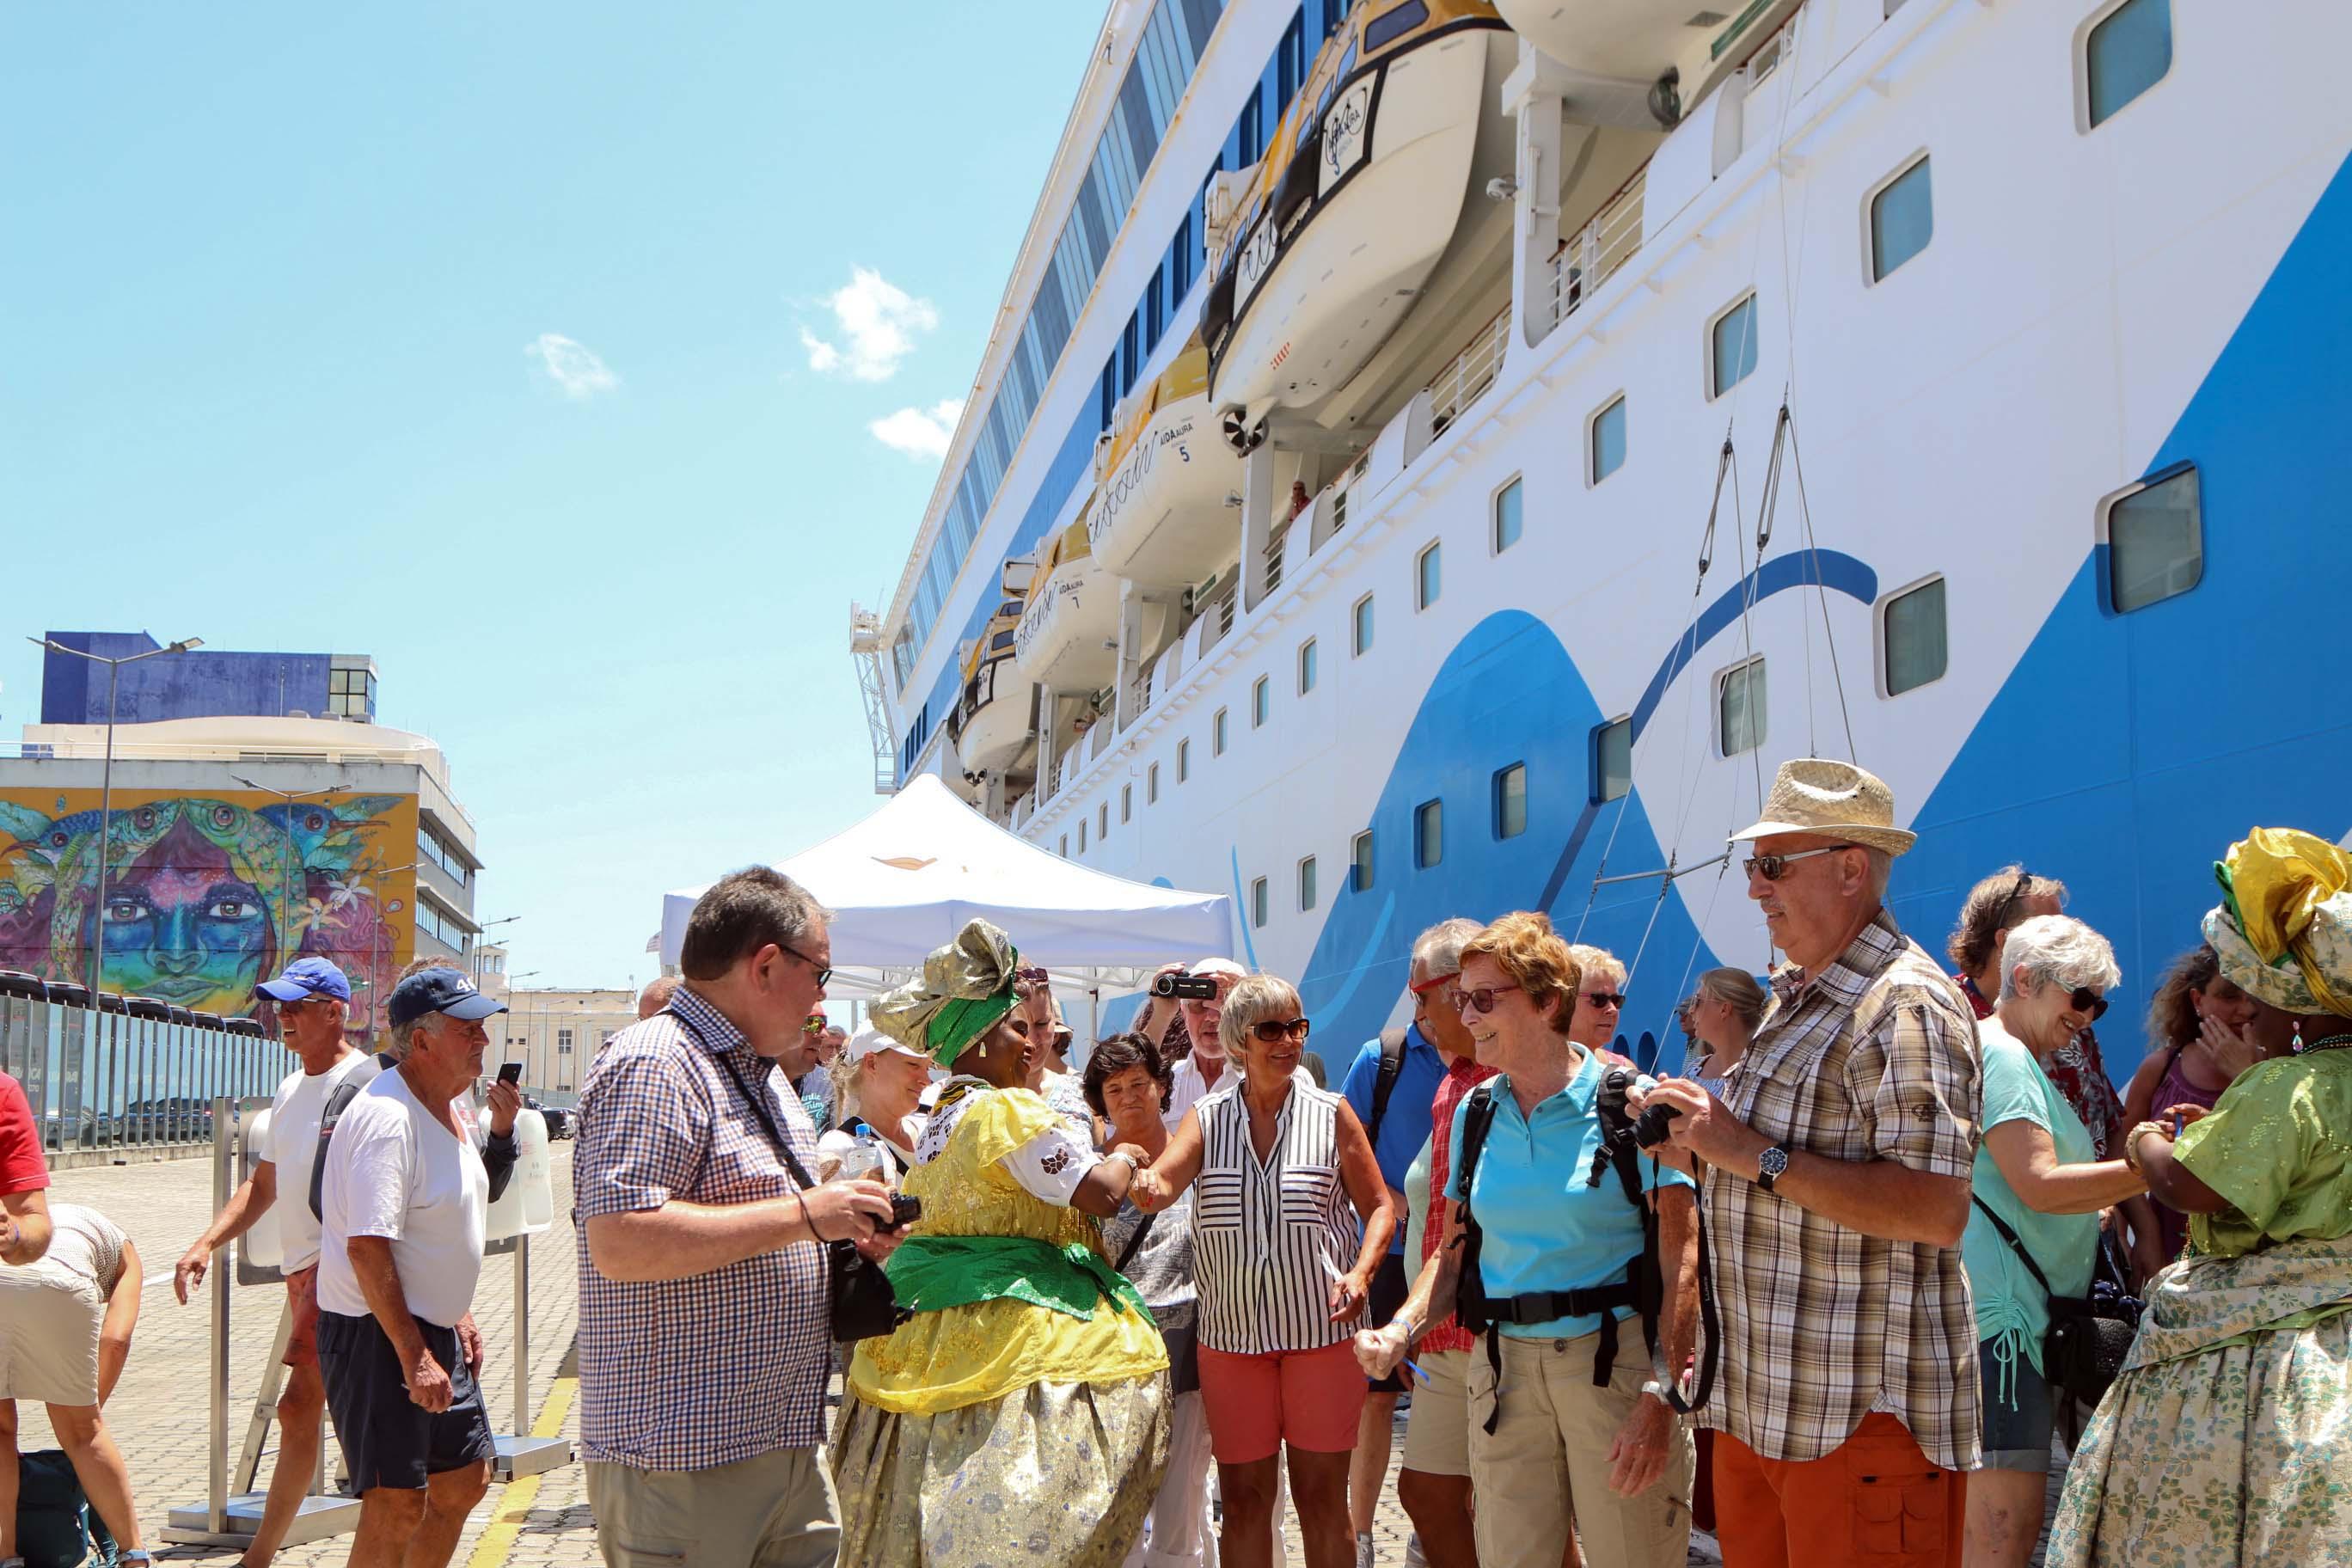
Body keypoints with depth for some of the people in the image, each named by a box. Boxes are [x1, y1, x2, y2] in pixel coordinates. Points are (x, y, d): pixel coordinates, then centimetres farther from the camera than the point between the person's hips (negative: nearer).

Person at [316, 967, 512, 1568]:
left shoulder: (448, 1110, 10)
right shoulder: (387, 1117, -22)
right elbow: (367, 1247, -27)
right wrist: (413, 1355, -26)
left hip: (433, 1331, 10)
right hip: (380, 1336, -10)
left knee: (465, 1480, 16)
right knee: (398, 1505, -8)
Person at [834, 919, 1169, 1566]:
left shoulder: (934, 1127, 14)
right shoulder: (1010, 1110, -13)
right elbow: (1100, 1193, -18)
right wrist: (1126, 1157, 2)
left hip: (934, 1337, 9)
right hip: (1024, 1337, -9)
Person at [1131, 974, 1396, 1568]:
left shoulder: (1332, 1115, 3)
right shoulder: (1206, 1118, 5)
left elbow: (1379, 1207, 6)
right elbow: (1160, 1186, -10)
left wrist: (1360, 1273, -12)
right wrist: (1146, 1185, -34)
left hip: (1322, 1328, -1)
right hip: (1231, 1332, 1)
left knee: (1322, 1496, 5)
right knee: (1243, 1497, 7)